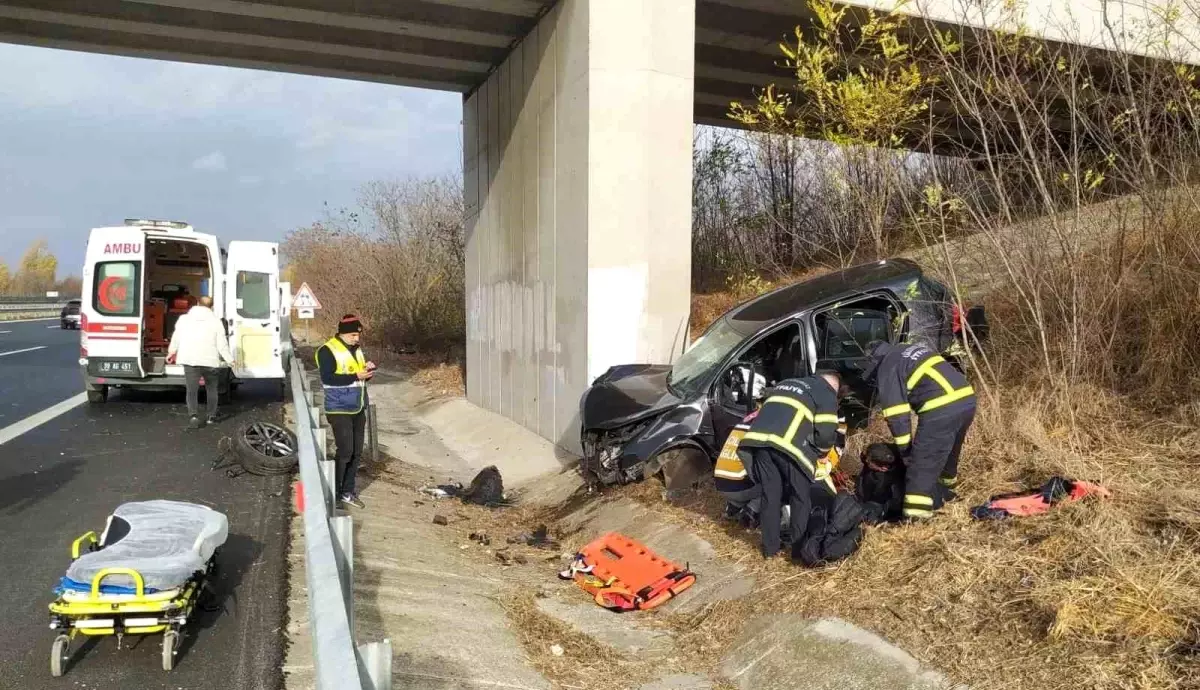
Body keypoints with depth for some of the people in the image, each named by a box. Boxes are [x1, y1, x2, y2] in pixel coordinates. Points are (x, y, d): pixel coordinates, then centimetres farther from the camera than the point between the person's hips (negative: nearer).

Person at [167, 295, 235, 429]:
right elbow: (222, 344, -1)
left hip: (190, 360, 1)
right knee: (211, 389, 18)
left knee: (192, 390, 2)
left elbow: (176, 338, 16)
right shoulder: (216, 322, 1)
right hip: (210, 361, 0)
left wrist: (171, 352, 33)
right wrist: (229, 360, 9)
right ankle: (211, 417, 24)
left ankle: (193, 416, -18)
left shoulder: (184, 319, 8)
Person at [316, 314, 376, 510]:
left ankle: (347, 491, 19)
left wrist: (368, 370, -4)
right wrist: (356, 376, -25)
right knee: (345, 452, -8)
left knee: (356, 452, 9)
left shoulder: (356, 349, 11)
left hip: (358, 409, 8)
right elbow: (327, 378, -22)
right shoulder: (328, 351, -13)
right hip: (339, 410, -8)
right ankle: (334, 493, 5)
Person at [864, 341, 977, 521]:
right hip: (967, 399, 9)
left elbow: (896, 413, -3)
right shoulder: (910, 351, 28)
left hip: (941, 410, -9)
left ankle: (916, 516, -3)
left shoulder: (888, 368, 3)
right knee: (947, 454, 29)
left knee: (922, 464, -2)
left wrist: (904, 448, 6)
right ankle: (945, 492, 48)